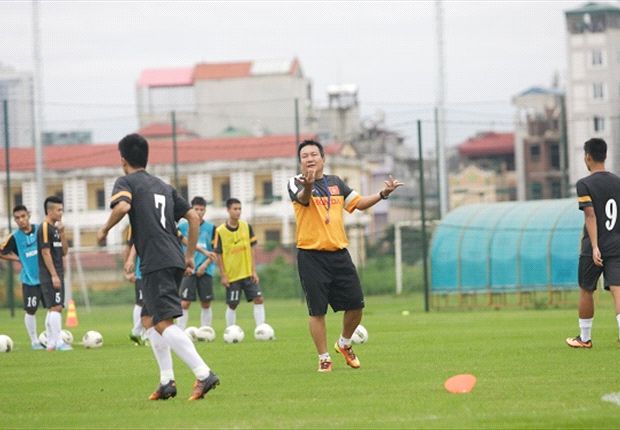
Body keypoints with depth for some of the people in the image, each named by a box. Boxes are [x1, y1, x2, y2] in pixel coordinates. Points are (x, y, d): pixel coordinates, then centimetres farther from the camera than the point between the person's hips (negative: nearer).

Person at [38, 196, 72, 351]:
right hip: (50, 275, -9)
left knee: (53, 309, 9)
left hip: (57, 273, 9)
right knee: (55, 307, -12)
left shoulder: (55, 228, 16)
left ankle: (51, 343, 12)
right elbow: (45, 253, -17)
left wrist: (62, 233, 5)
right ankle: (58, 342, -14)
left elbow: (64, 252, 17)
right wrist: (54, 275, -20)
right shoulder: (44, 228, -11)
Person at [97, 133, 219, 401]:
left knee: (164, 324, -12)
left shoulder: (125, 182, 2)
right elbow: (193, 216, 20)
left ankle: (204, 374, -24)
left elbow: (122, 207, -20)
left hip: (156, 263, -8)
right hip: (174, 261, 8)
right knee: (148, 319, 19)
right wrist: (190, 255, 25)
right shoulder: (163, 186, 23)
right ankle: (166, 381, 13)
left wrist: (105, 229, -3)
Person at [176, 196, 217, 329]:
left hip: (205, 271, 1)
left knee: (206, 304, 3)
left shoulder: (211, 228, 3)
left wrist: (205, 264, -10)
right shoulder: (183, 226, 2)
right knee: (184, 303, -9)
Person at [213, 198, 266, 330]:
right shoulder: (220, 231, -8)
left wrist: (254, 271, 0)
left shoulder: (246, 227, 1)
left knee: (259, 299, -6)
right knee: (232, 305, 3)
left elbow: (251, 249, 6)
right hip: (232, 275, -3)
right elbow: (218, 255, -4)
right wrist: (223, 276, -7)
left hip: (248, 274, 3)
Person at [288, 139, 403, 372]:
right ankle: (324, 358, 9)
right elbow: (303, 198, -26)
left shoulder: (336, 182, 12)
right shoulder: (295, 183, -4)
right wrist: (308, 185, -50)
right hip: (311, 255, -4)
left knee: (355, 304, 4)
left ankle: (344, 344, 29)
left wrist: (383, 193, 4)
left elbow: (359, 203, 20)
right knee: (317, 310, -3)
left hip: (339, 254, 4)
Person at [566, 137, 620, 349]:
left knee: (586, 291, 12)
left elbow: (590, 216, -15)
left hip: (593, 249, -4)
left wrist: (594, 247, -19)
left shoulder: (584, 184, -7)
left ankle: (585, 338, 23)